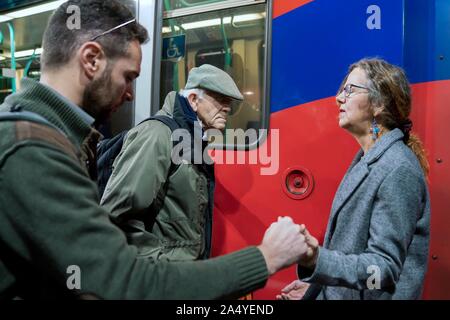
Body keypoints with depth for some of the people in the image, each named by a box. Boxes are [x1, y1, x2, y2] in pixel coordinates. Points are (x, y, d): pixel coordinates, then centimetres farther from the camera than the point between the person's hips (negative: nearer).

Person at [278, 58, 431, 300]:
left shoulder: (398, 169, -23)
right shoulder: (367, 160, 4)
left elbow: (384, 268, -26)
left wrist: (316, 260, -40)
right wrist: (314, 283, 12)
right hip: (338, 293, 8)